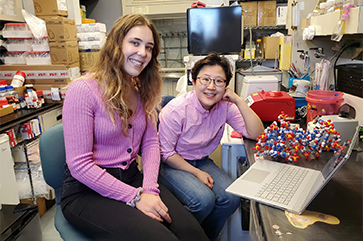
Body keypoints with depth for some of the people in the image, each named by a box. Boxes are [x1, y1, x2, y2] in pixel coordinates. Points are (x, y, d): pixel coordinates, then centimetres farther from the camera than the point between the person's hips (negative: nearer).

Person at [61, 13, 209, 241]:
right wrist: (135, 197, -19)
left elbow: (151, 142, 5)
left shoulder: (141, 90, 7)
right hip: (87, 190, -5)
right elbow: (79, 165, -17)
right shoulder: (83, 90, -16)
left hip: (132, 177, 5)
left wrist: (150, 188, -10)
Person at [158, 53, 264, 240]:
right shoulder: (176, 110, -22)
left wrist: (239, 101, -21)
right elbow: (165, 153, -15)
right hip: (172, 164, -5)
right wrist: (196, 173, -16)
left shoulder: (225, 106, -8)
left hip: (202, 161, 5)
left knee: (231, 198, -15)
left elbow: (256, 133, -12)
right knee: (204, 200, -27)